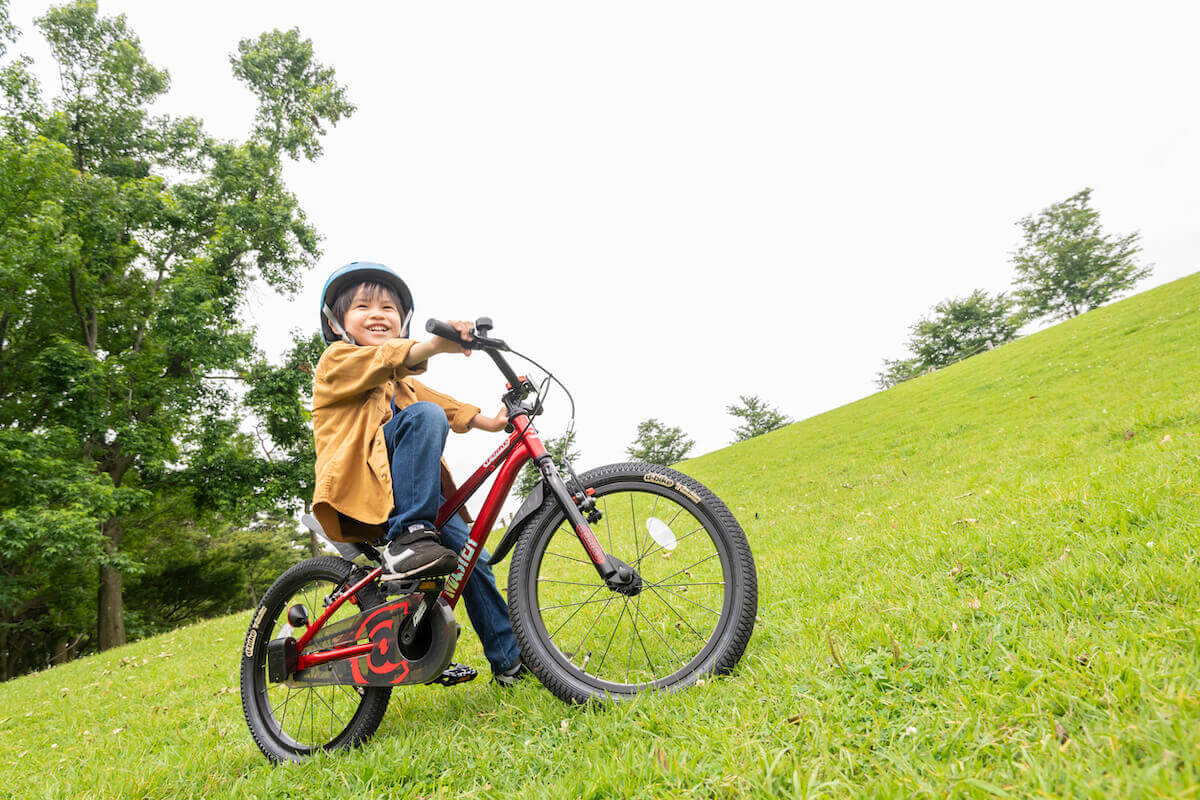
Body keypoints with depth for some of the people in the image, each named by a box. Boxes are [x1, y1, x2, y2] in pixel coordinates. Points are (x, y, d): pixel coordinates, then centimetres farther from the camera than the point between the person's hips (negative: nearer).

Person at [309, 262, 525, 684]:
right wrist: (434, 344, -38)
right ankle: (407, 539, -33)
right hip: (359, 489, -7)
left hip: (406, 493, 7)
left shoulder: (401, 384, 30)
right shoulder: (337, 362, 4)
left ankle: (510, 660, 13)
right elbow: (383, 359, -19)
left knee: (470, 555, -1)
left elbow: (446, 405, 20)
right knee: (424, 416, -28)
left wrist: (490, 421, 1)